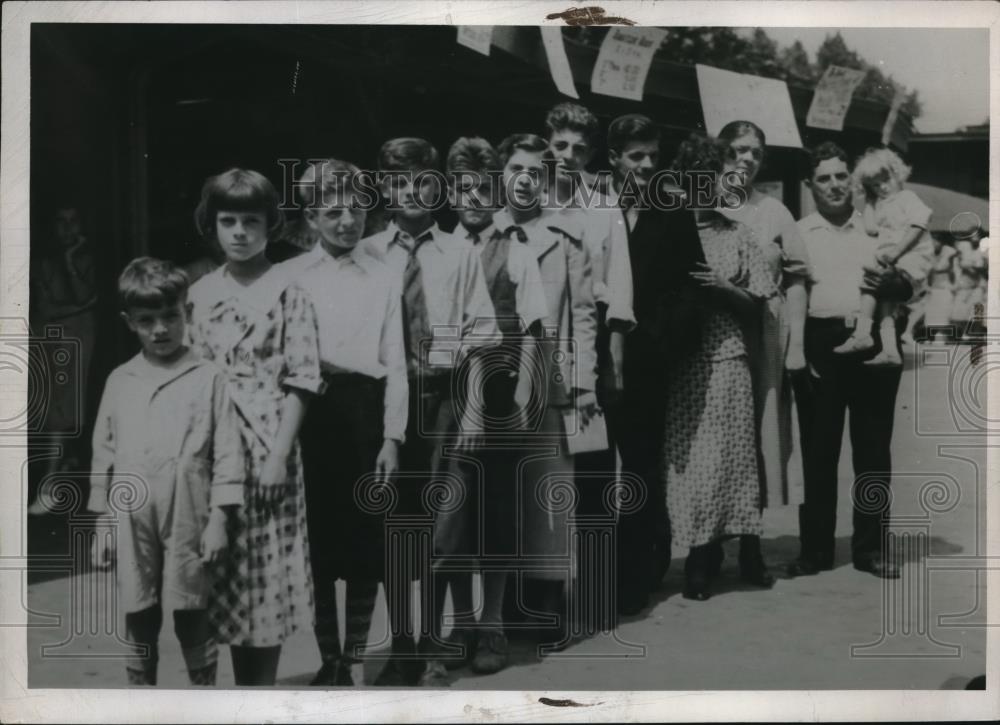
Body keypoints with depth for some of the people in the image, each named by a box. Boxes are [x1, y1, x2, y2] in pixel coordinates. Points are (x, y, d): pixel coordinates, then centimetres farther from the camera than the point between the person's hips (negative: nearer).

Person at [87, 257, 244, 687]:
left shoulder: (208, 378, -1)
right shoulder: (119, 382, 9)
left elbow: (227, 452, -4)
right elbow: (103, 454, 11)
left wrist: (219, 519, -9)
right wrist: (102, 524, 9)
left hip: (188, 522, -3)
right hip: (133, 524, 3)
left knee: (193, 624, 5)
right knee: (139, 626, 11)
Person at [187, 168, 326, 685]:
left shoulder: (287, 292, -2)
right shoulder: (199, 294, 9)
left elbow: (300, 381, -6)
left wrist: (280, 454, -13)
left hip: (269, 446, -4)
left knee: (269, 570, 1)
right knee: (228, 570, 9)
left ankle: (263, 685, 14)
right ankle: (242, 683, 22)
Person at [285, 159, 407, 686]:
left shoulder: (382, 277, 8)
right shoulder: (289, 277, 6)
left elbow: (394, 364, 3)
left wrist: (392, 439, -3)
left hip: (365, 414, 1)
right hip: (309, 415, 0)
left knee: (365, 543, 3)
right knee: (316, 542, 4)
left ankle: (356, 661, 17)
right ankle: (329, 658, 20)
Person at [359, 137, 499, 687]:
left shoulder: (460, 254, 5)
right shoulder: (367, 255, 3)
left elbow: (478, 338, 2)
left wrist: (472, 415, -4)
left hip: (446, 395, 0)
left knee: (441, 523, 1)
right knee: (393, 523, 7)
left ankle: (433, 647, 16)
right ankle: (399, 646, 20)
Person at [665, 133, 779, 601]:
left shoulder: (738, 235, 10)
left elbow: (757, 304, 9)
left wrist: (722, 287, -7)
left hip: (728, 357, 1)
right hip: (682, 363, -1)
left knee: (736, 452, 3)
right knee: (687, 457, 0)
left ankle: (746, 549, 15)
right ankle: (699, 556, 10)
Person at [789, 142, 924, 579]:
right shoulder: (796, 234, 6)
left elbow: (917, 279, 10)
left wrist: (896, 283, -12)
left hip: (873, 343, 2)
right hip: (820, 345, -2)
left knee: (873, 450, 6)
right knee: (818, 451, 3)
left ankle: (870, 547, 16)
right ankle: (815, 549, 12)